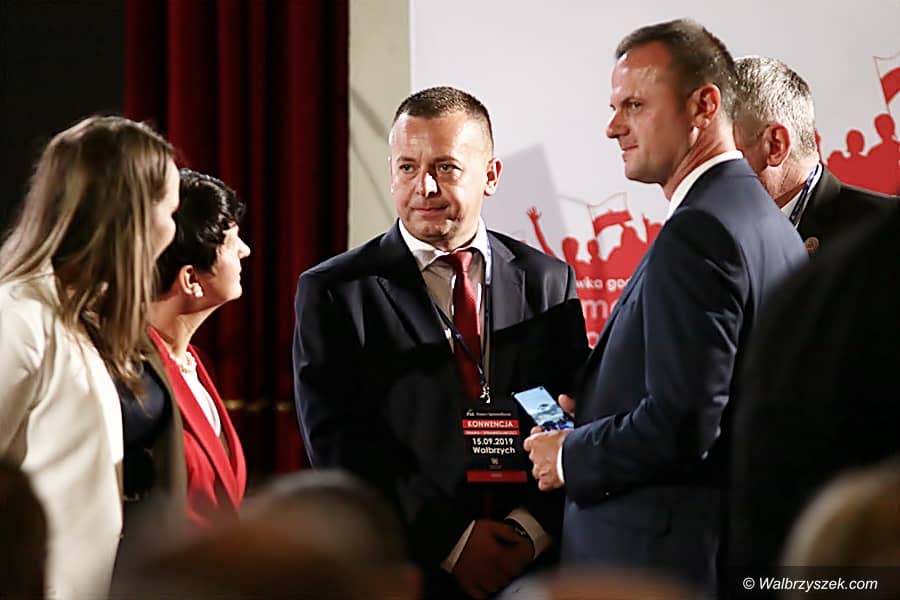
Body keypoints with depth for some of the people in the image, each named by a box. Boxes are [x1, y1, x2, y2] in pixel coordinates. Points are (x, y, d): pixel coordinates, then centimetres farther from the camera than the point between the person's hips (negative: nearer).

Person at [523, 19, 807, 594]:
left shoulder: (696, 234, -18)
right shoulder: (771, 222, 12)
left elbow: (682, 423, -24)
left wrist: (571, 456, -9)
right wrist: (593, 410, 11)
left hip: (662, 557, -10)